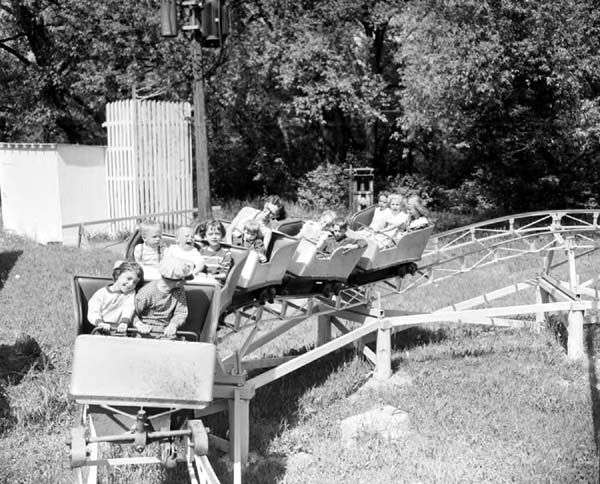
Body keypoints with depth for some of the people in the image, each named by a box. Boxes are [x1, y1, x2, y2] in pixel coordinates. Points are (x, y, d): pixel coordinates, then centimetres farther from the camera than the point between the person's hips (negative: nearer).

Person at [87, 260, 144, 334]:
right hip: (102, 330, 0)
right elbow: (93, 313, -4)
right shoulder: (101, 294, 5)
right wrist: (100, 323, -26)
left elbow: (129, 309, -7)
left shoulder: (131, 293, 11)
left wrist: (124, 322, -27)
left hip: (119, 329, 1)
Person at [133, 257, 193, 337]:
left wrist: (173, 325, -22)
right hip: (146, 330, -3)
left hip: (166, 331, 3)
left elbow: (181, 313, -2)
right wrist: (139, 324, -32)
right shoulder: (147, 292, -15)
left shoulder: (179, 291, 1)